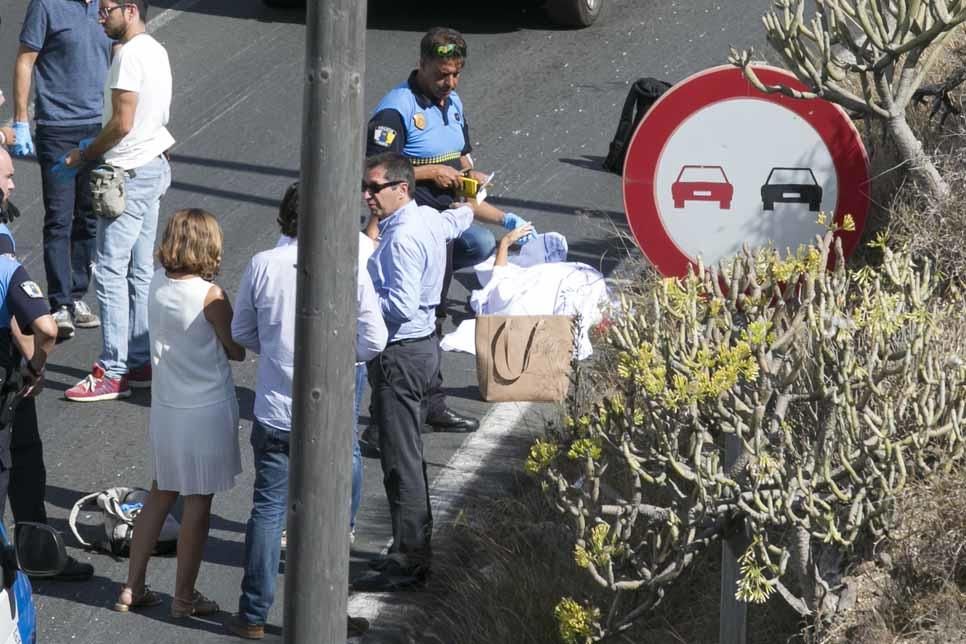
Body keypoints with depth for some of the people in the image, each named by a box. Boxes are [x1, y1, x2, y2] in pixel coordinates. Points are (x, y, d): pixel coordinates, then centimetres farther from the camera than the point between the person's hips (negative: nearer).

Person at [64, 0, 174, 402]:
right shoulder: (155, 50, 13)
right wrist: (95, 147, 15)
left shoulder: (130, 55, -18)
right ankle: (140, 362, 17)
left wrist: (84, 155, -8)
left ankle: (113, 373, -6)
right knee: (140, 271, 13)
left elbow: (122, 123, -21)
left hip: (130, 175, -10)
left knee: (111, 271, -7)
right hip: (153, 166, 10)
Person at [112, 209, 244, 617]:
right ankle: (184, 597, 13)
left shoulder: (158, 284, -3)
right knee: (198, 503, 6)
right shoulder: (209, 296, -19)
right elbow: (237, 351, -9)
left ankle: (133, 588, 21)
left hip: (165, 407, 6)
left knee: (160, 495, 18)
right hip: (207, 410, -6)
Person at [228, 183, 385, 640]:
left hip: (275, 413, 1)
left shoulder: (263, 266, -7)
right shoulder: (350, 268, -12)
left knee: (267, 510, 10)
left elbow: (242, 332, 4)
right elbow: (374, 341, -9)